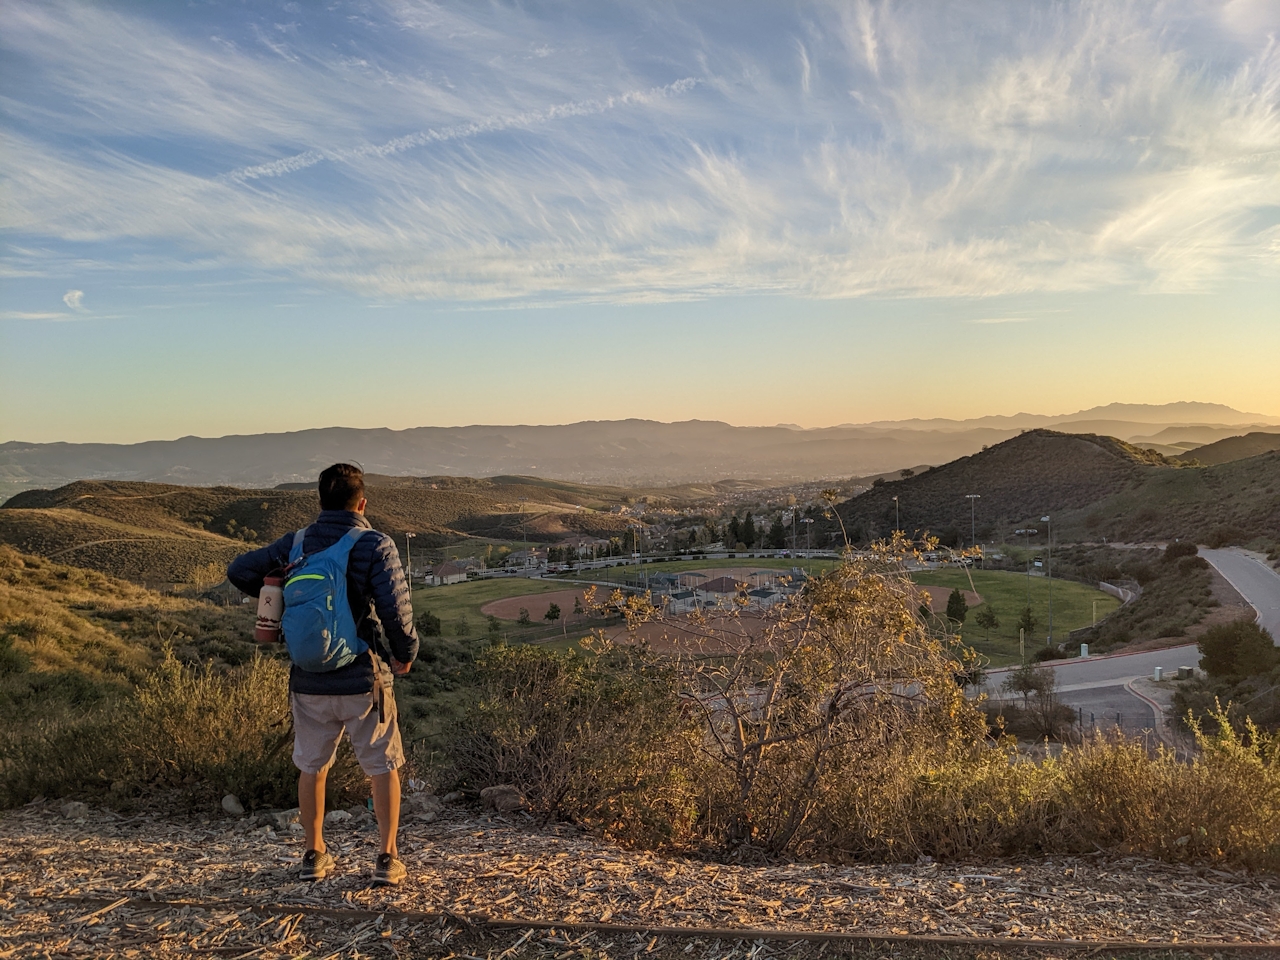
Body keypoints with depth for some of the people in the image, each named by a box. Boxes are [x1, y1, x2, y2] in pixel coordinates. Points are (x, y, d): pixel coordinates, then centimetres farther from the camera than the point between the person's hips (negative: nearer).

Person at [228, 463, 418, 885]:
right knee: (384, 767, 12)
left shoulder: (295, 543, 1)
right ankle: (387, 858, 12)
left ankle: (314, 855, 29)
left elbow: (239, 570, 3)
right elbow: (395, 609, -19)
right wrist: (405, 654, -2)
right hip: (363, 681, -3)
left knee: (311, 768, 21)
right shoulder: (376, 545, -12)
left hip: (309, 682, 4)